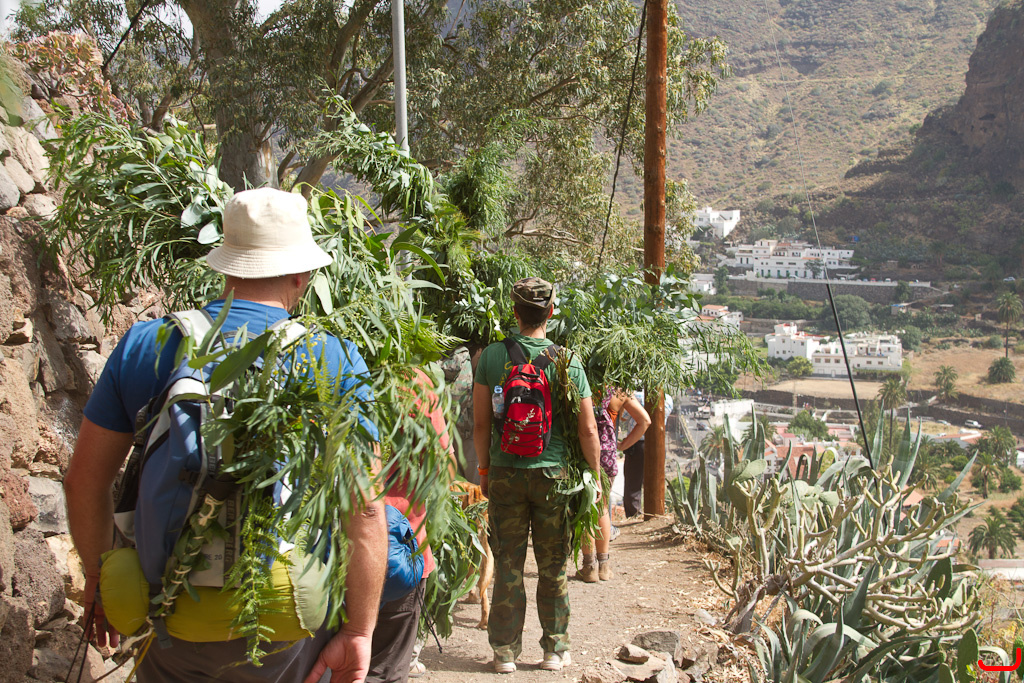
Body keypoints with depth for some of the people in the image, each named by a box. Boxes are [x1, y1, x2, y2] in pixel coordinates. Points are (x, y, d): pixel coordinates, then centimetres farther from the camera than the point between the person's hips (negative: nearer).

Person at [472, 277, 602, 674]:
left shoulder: (492, 356, -4)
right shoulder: (567, 362, -5)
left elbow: (481, 423, -1)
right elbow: (588, 429, -4)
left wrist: (484, 469, 12)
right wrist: (595, 477, 8)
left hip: (505, 474, 0)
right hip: (553, 475, 0)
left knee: (507, 566, 8)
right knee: (553, 567, 10)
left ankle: (505, 652, 15)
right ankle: (554, 650, 20)